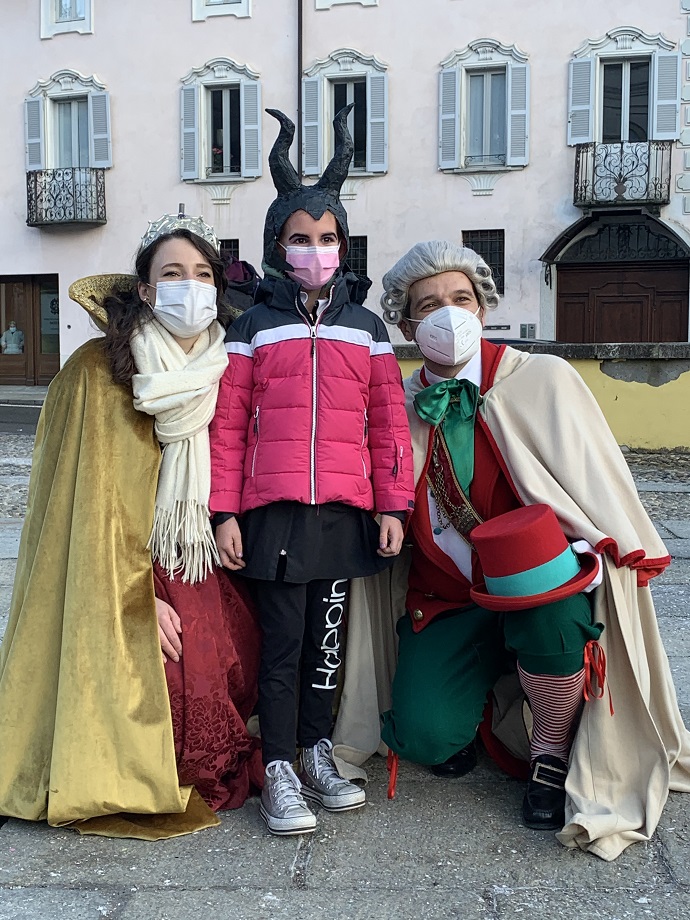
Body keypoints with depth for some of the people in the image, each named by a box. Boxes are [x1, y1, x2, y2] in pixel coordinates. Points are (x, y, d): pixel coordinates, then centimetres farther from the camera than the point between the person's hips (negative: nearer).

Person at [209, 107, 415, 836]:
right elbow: (227, 426, 1)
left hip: (345, 511, 2)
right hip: (274, 511, -2)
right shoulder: (253, 329, 4)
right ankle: (278, 770, 12)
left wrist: (392, 507, 3)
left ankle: (316, 751, 28)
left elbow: (388, 425, 8)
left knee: (326, 638, 12)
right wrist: (225, 514, -4)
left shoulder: (367, 330, 10)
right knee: (282, 640, 0)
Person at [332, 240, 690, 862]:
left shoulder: (543, 379, -5)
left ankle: (553, 753, -9)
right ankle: (482, 700, 20)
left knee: (543, 570, -38)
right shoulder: (397, 409, 1)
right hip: (448, 599, 2)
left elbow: (601, 482, -5)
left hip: (546, 592, -1)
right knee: (421, 735, -21)